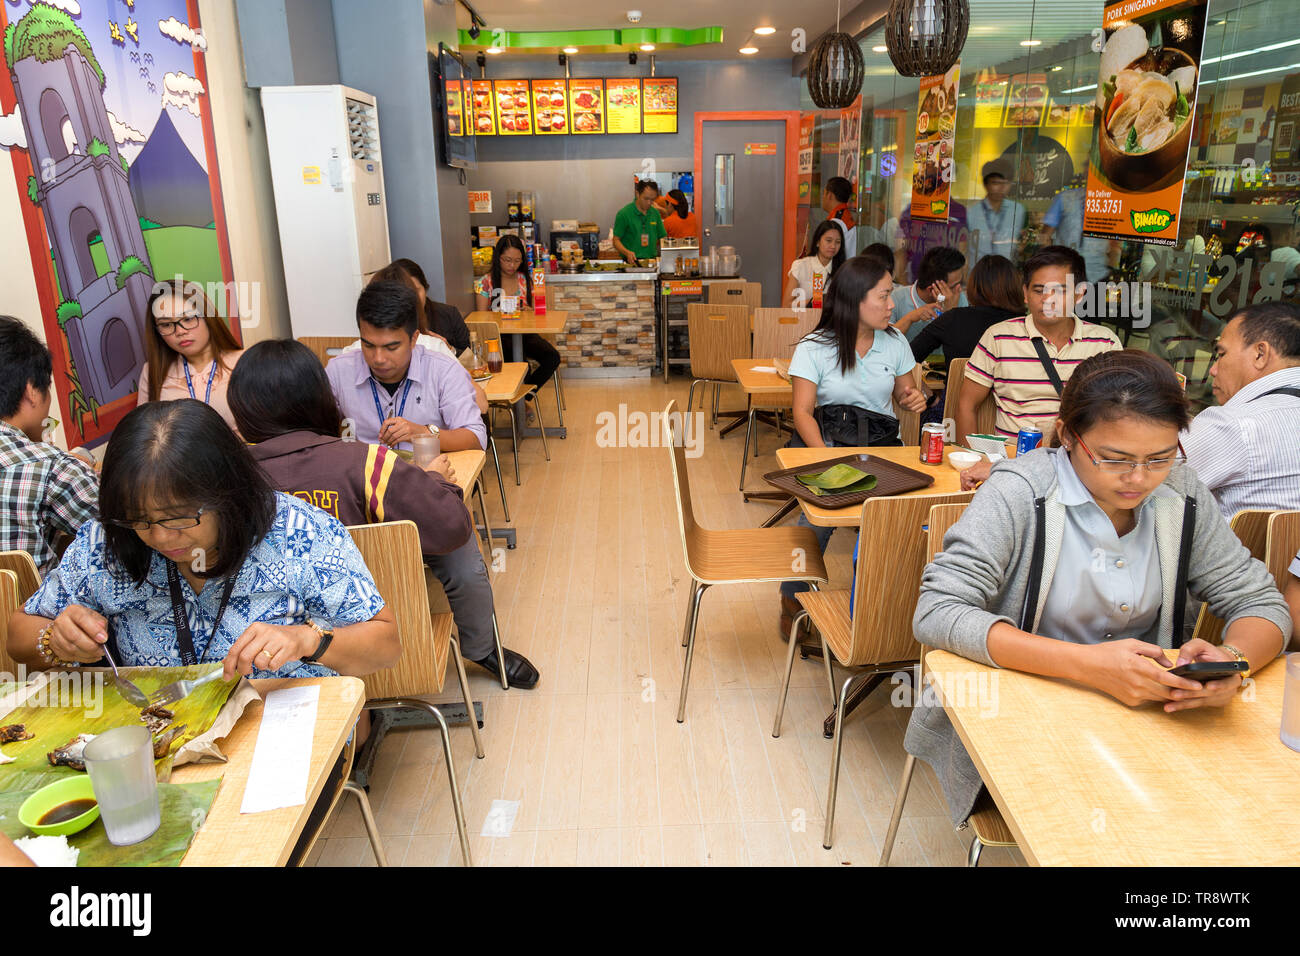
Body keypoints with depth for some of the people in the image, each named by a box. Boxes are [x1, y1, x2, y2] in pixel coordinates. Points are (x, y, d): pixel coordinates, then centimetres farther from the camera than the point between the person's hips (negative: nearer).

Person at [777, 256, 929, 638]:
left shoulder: (895, 342, 10)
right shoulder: (814, 347, -2)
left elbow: (904, 393, 23)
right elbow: (803, 410, -8)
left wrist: (913, 399, -4)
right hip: (824, 437, -3)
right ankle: (793, 600, -8)